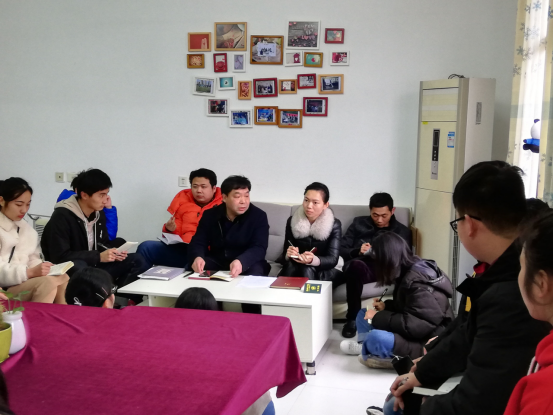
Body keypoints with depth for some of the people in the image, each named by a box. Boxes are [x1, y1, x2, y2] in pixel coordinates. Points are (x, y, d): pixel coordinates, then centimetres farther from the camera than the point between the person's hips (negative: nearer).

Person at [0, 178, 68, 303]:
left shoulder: (28, 230, 15)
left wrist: (41, 268, -8)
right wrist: (30, 272, -26)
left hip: (24, 283, 7)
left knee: (63, 279, -17)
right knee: (47, 282, -29)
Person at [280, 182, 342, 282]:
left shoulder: (334, 225, -8)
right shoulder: (292, 221, -2)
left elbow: (333, 259, -17)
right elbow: (285, 254, -3)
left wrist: (313, 260, -37)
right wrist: (289, 254, -28)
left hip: (323, 272, -1)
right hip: (295, 268, 2)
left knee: (307, 269, -33)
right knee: (290, 264, -32)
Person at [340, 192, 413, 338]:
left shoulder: (402, 231, 22)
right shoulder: (359, 223, 23)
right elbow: (341, 250, 15)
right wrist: (357, 251, -5)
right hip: (357, 268, 1)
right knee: (356, 265, -38)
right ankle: (352, 319, -24)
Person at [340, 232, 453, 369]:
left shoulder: (418, 283, -25)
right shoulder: (409, 272, 3)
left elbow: (416, 326, -30)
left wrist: (379, 318, -22)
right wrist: (386, 306, 3)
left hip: (428, 346, -9)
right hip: (413, 335, 9)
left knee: (376, 337, -33)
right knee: (364, 314, 15)